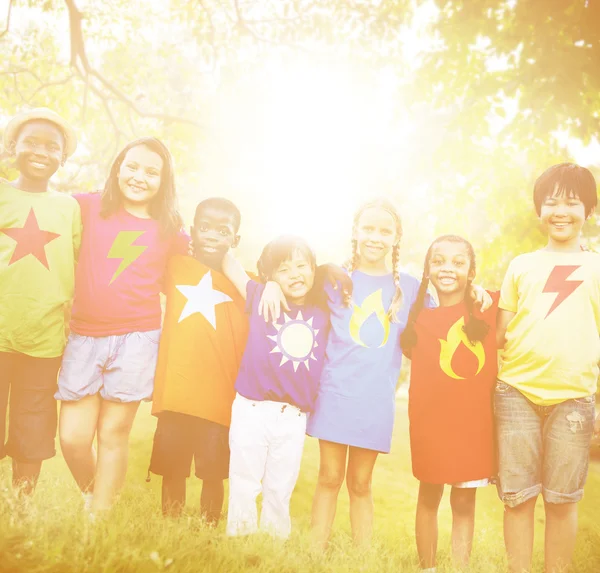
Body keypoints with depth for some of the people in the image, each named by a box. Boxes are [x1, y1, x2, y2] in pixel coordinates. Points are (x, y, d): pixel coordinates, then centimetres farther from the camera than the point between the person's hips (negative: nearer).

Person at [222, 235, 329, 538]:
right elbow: (229, 264, 1)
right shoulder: (261, 298, -2)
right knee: (244, 484, 10)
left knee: (281, 491, 16)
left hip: (293, 417, 2)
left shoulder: (324, 313, 3)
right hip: (251, 410, -2)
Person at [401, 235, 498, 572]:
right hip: (432, 419, 1)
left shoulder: (490, 307, 1)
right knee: (430, 495, 12)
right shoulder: (420, 316, 4)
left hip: (476, 420, 0)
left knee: (465, 500, 9)